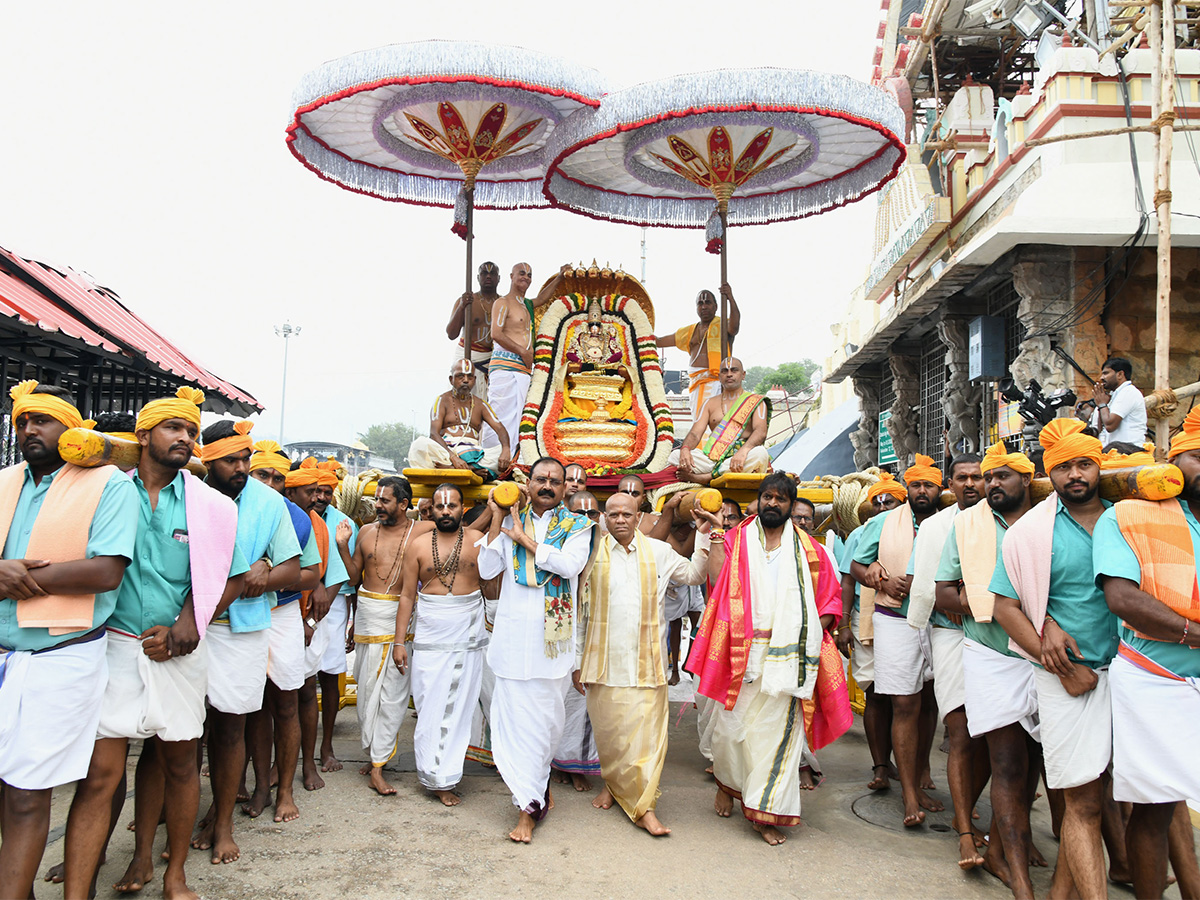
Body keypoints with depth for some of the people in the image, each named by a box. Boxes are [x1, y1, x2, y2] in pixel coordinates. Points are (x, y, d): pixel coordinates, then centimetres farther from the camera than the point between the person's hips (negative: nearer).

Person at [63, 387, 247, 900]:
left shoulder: (210, 506, 2)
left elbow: (231, 580, 4)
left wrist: (185, 629, -5)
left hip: (179, 652, 1)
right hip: (115, 646, -1)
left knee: (178, 762, 12)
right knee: (100, 771, -3)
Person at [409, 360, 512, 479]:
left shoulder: (480, 404, 19)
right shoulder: (442, 401, 9)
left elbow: (500, 429, 6)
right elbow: (434, 433, -6)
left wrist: (506, 450, -19)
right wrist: (453, 457, -24)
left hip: (474, 453, 3)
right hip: (446, 452, -3)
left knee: (504, 451, -23)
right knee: (420, 444, -33)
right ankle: (474, 469, -42)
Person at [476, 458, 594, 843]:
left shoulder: (576, 526, 4)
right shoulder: (510, 521, 9)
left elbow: (571, 564, -15)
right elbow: (487, 569, 1)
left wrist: (525, 540, -12)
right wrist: (496, 520, -3)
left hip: (552, 634, -1)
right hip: (513, 633, 1)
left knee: (548, 717, 5)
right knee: (517, 715, -1)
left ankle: (532, 793, 22)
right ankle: (530, 801, 13)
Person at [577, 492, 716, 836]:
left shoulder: (659, 551, 5)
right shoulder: (593, 553, 3)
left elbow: (694, 575, 18)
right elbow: (579, 610, 6)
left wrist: (703, 536, 5)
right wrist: (577, 661, 5)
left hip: (646, 661, 0)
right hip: (604, 660, 0)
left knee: (647, 730, -5)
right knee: (608, 730, 9)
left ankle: (643, 807, 0)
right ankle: (612, 784, 33)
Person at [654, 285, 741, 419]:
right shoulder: (690, 331, 24)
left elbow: (735, 325, -18)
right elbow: (659, 341, 27)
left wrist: (731, 299, -34)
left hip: (715, 381, -6)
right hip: (696, 384, 6)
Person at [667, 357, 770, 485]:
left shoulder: (755, 401, 11)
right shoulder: (710, 404, 21)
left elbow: (761, 432, -6)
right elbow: (695, 433, 9)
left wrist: (743, 450, -29)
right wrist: (685, 448, -17)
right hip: (713, 458, 2)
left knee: (760, 453, -37)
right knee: (674, 456, -19)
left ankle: (703, 478, -37)